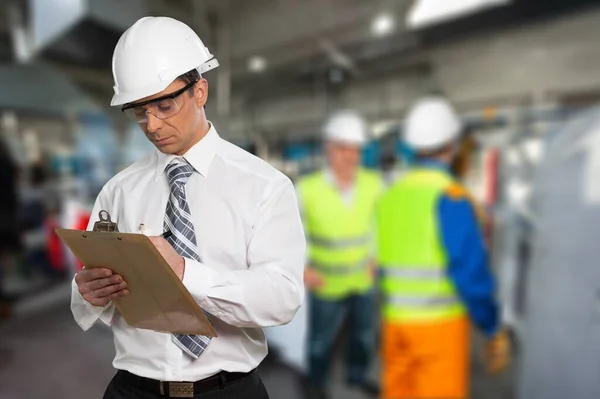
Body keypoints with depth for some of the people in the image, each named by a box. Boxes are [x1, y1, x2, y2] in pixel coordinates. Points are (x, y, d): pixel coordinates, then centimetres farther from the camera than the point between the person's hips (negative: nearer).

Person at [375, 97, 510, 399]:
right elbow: (470, 271, -16)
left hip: (394, 320, 6)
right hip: (438, 322, -5)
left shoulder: (390, 195, 4)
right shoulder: (450, 196, -14)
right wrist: (494, 329, -5)